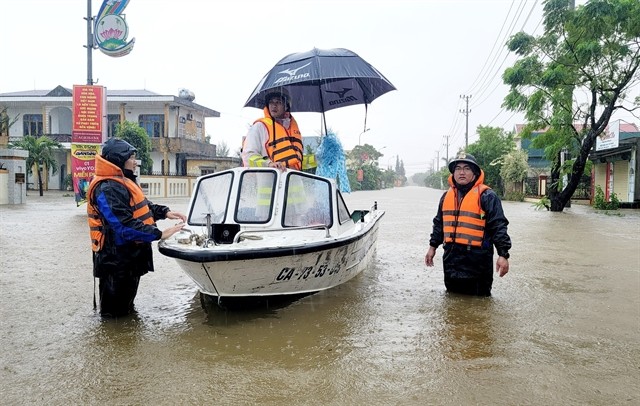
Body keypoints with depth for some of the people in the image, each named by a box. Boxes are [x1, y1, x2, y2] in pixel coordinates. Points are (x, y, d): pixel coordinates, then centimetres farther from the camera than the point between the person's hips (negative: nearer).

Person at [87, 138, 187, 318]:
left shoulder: (122, 181, 11)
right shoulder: (107, 189, -24)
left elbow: (142, 206, 19)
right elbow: (125, 226, -31)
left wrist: (165, 212, 3)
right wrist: (159, 234, -28)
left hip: (129, 255, 11)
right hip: (116, 259, -11)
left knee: (126, 304, 27)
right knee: (114, 312, 4)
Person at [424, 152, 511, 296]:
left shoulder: (486, 196, -8)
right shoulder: (446, 196, 11)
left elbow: (498, 226, -11)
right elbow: (439, 223, 20)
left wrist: (503, 255, -16)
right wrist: (433, 246, 19)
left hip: (477, 258, -6)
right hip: (451, 257, 6)